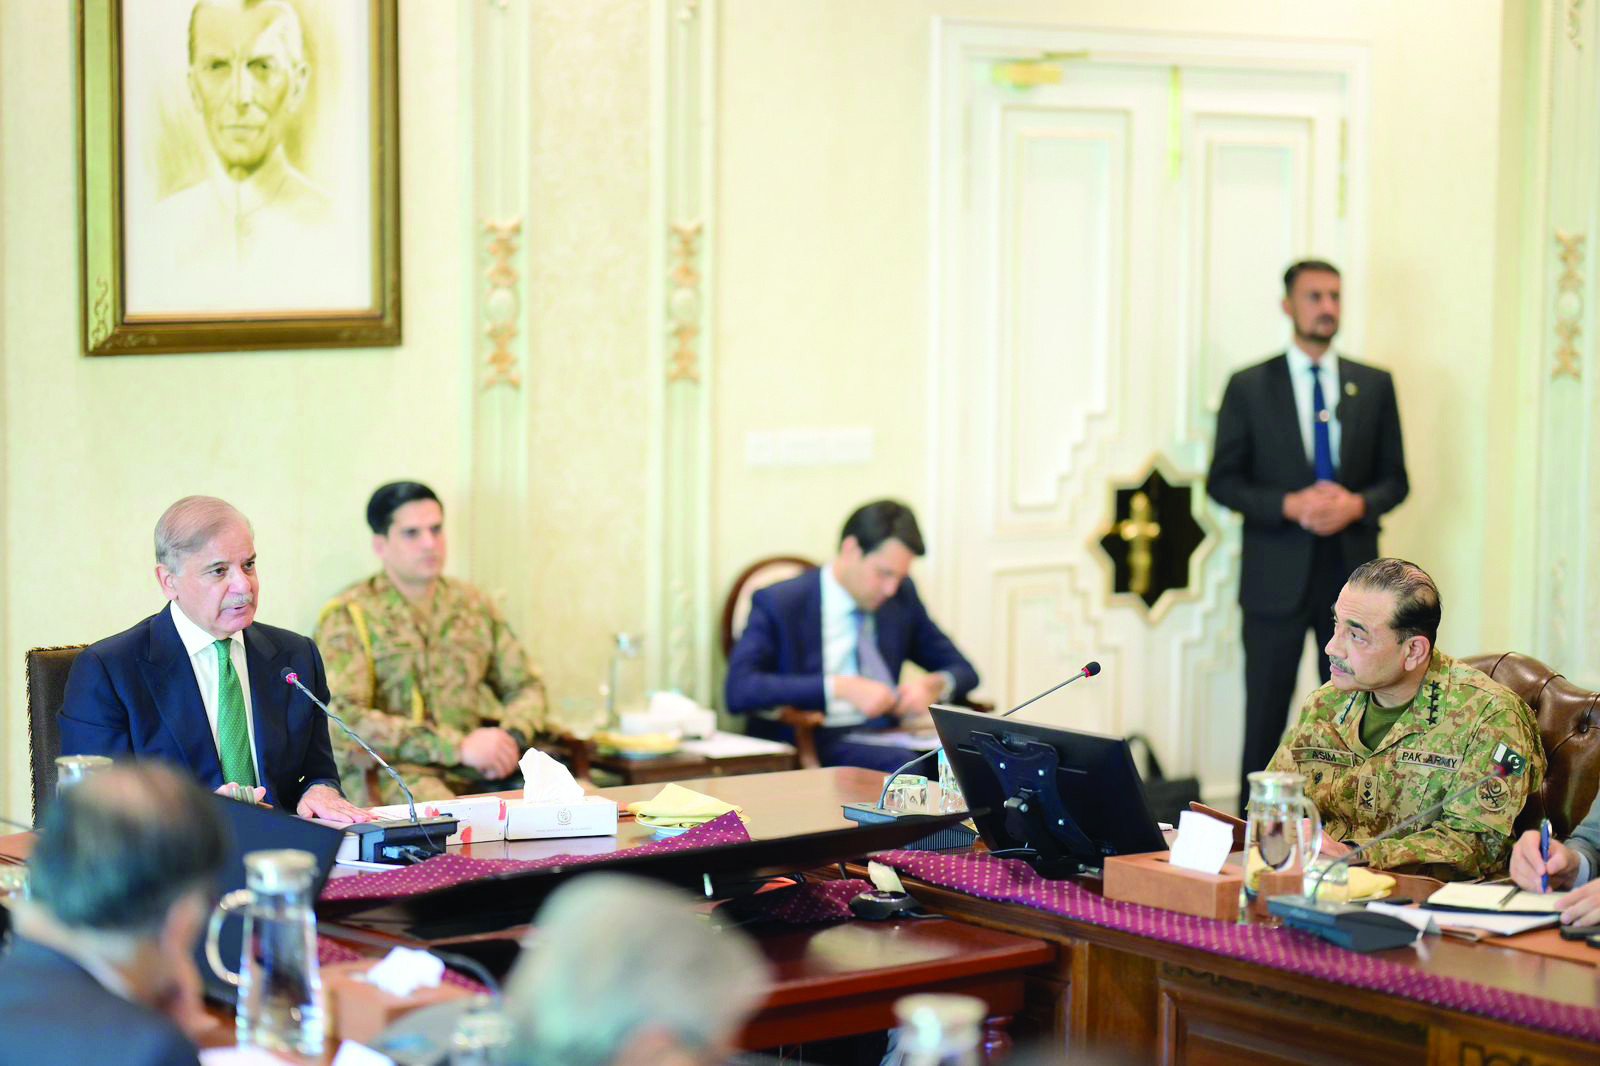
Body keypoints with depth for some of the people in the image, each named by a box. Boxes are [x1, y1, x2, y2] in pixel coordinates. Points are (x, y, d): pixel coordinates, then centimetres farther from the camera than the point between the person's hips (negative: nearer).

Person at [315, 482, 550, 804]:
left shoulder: (475, 605, 15)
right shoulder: (349, 616, -2)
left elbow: (526, 686, 21)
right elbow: (344, 718, -13)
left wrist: (512, 737, -4)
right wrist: (458, 746, -18)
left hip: (470, 768, 5)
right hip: (386, 771, -5)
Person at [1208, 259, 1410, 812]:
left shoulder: (1374, 386, 7)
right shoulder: (1248, 387, 1)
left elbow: (1395, 478, 8)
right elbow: (1223, 481, -1)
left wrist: (1357, 504, -13)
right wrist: (1290, 505, -16)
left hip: (1352, 571, 2)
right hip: (1277, 574, -2)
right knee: (1265, 715, 2)